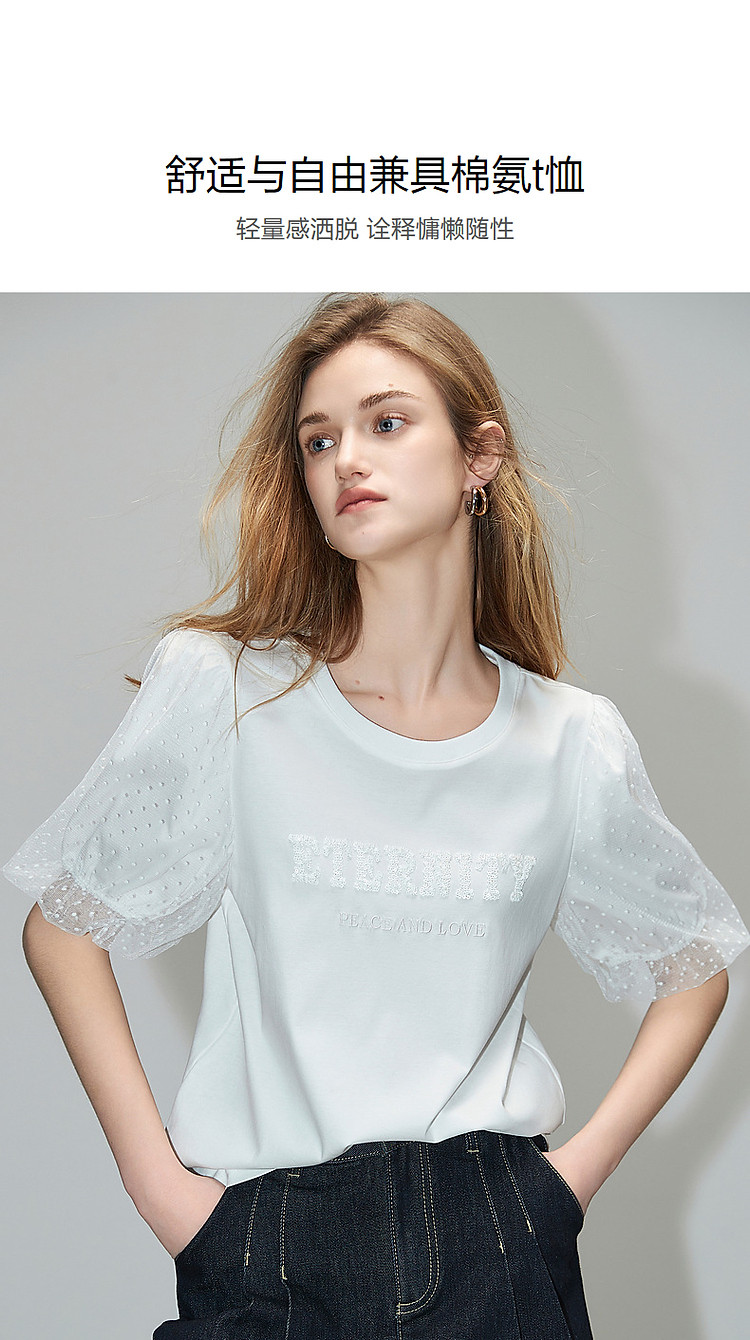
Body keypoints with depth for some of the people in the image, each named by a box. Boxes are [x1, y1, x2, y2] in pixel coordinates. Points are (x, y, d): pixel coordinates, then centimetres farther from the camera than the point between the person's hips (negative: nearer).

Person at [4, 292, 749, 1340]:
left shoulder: (574, 745, -4)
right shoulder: (223, 688, -9)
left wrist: (585, 1163, 1)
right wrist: (153, 1173, -5)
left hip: (500, 1252, 1)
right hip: (261, 1253, -1)